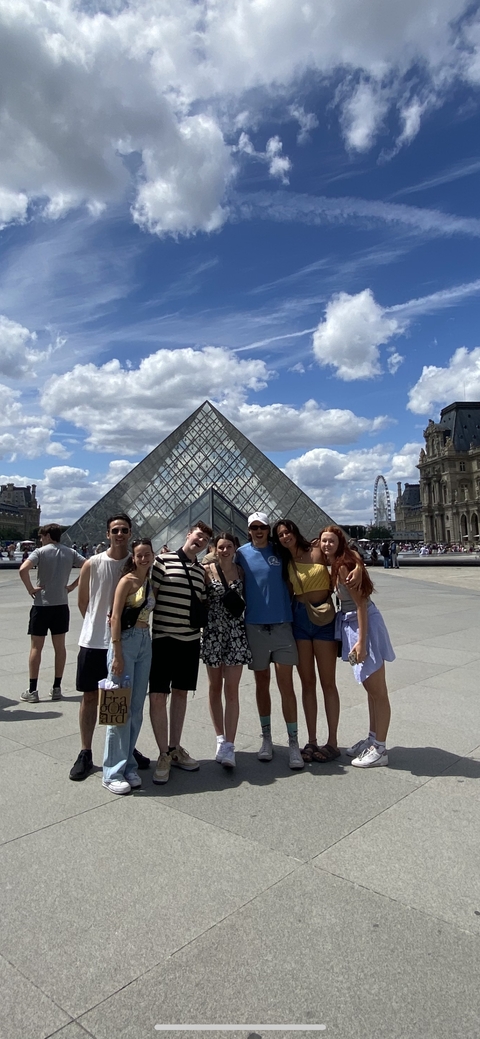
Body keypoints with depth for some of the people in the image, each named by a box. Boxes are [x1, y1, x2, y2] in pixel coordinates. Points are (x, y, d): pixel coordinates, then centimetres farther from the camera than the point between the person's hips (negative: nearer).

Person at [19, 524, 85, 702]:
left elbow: (23, 569, -24)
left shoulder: (40, 552, -8)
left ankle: (32, 691, 10)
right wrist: (73, 586, 3)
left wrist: (30, 589, -11)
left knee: (36, 647, 6)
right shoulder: (71, 552, 4)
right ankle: (57, 688, 16)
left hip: (42, 604, -3)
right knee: (59, 646, 11)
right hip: (61, 605, 4)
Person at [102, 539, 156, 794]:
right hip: (126, 640, -7)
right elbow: (115, 617, -13)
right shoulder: (127, 581, -9)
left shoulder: (150, 582, 11)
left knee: (136, 709, 11)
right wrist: (117, 654, -16)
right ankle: (112, 772, 9)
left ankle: (128, 766, 23)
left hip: (145, 642, 7)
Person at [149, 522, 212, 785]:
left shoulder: (201, 570, 13)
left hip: (191, 639, 6)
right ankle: (164, 754, 13)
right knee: (158, 695, -3)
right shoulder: (163, 560, -6)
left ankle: (175, 748, 29)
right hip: (163, 637, -6)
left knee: (180, 692, 15)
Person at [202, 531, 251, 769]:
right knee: (215, 687, 10)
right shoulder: (206, 570, -2)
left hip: (236, 633, 1)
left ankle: (228, 746, 0)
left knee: (231, 690, -3)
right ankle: (220, 738, 25)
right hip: (212, 632, 0)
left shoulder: (241, 570, 5)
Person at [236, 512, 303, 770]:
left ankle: (293, 743, 7)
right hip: (254, 626, 1)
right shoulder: (241, 553, 1)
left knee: (286, 684, -1)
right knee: (261, 682, 11)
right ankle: (266, 738, 25)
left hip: (282, 624, 0)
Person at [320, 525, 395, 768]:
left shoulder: (344, 565, -18)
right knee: (370, 688, 19)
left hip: (364, 625, -10)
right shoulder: (335, 566, 9)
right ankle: (372, 739, 32)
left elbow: (361, 603, -21)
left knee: (378, 691, 1)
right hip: (350, 623, 10)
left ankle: (379, 749, 10)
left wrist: (361, 642, -23)